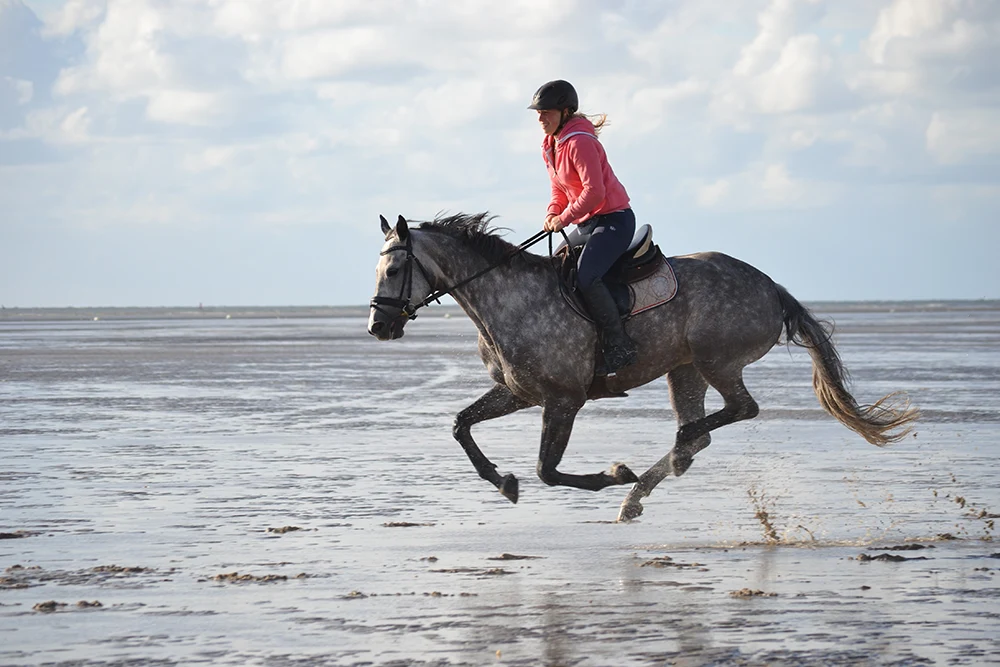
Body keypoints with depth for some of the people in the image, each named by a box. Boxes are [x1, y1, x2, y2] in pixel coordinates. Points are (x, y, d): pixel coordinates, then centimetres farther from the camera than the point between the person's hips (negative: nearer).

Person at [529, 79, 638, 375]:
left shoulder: (579, 142, -19)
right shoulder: (550, 145, 12)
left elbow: (594, 190, -26)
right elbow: (560, 190, 19)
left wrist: (565, 218, -22)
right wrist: (553, 213, -1)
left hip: (614, 220, -10)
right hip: (587, 223, 11)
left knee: (585, 276, -27)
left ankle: (620, 347, -20)